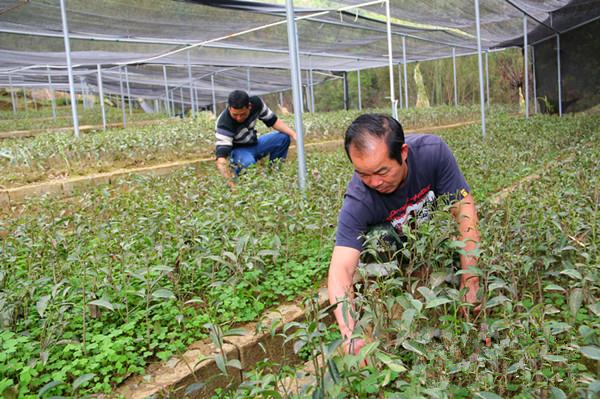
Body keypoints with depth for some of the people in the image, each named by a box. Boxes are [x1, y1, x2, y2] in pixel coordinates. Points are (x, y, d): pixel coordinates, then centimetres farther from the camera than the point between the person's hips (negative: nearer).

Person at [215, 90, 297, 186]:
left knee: (283, 137, -13)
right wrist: (230, 183, -52)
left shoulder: (256, 102, -18)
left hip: (253, 144, 6)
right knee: (248, 163, -39)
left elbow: (273, 121, -4)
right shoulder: (224, 124, -32)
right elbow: (221, 157, -39)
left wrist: (294, 134, -19)